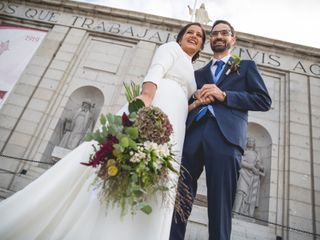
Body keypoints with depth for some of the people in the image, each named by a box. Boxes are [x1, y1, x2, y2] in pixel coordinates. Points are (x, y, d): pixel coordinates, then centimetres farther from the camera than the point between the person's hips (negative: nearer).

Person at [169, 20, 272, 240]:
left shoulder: (246, 66, 21)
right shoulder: (198, 73, 30)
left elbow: (264, 100, 8)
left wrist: (224, 95, -4)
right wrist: (197, 98, -1)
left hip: (226, 134, -2)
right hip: (193, 132, 3)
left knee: (220, 204, -5)